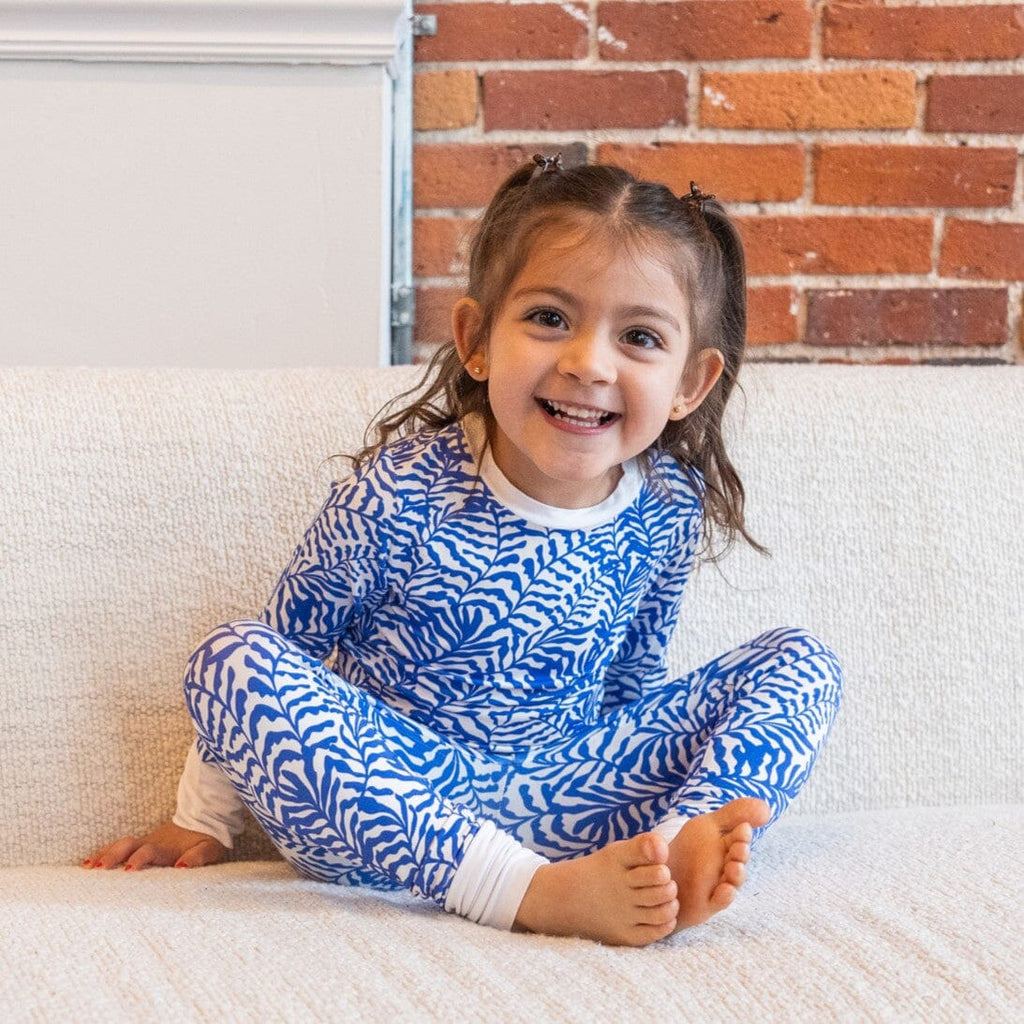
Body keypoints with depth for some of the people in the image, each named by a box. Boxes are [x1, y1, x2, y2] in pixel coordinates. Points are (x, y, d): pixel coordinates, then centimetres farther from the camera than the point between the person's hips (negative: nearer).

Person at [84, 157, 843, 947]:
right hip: (387, 802, -3)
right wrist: (203, 822, 2)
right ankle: (531, 890, -42)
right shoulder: (400, 496, -16)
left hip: (566, 795, 3)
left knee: (800, 664, -5)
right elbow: (286, 643, -4)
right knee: (231, 661, -31)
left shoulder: (669, 514, -4)